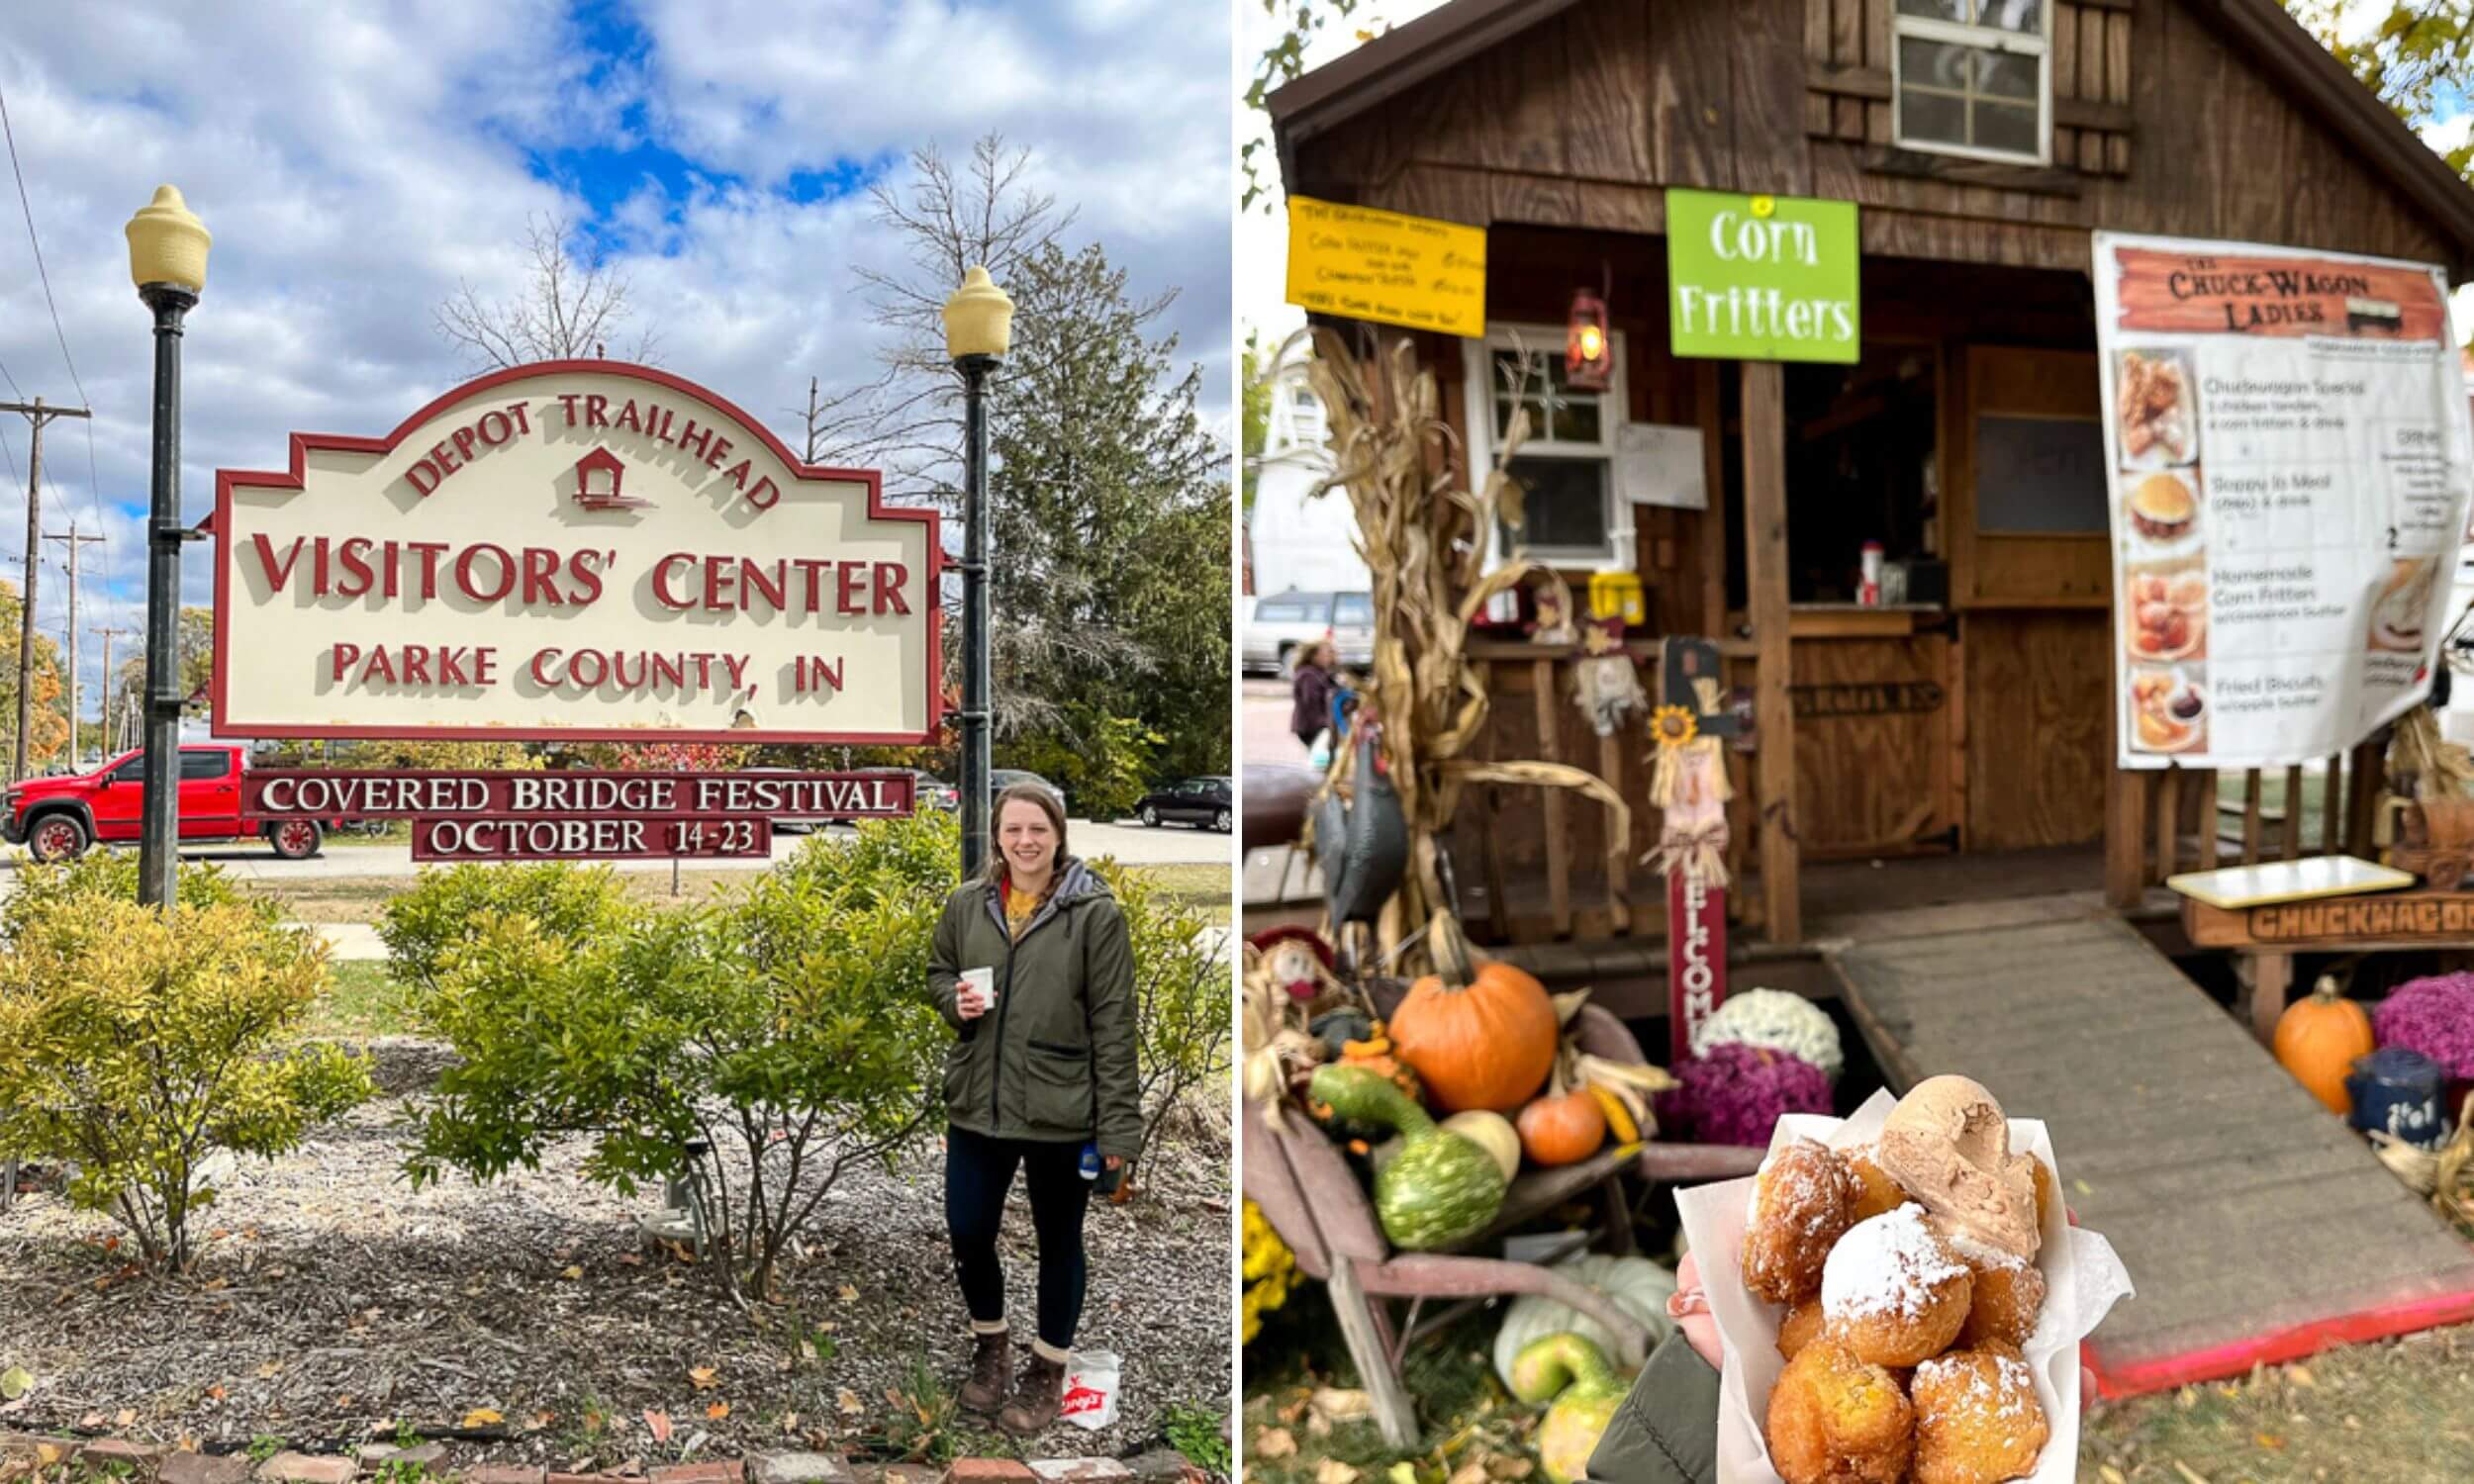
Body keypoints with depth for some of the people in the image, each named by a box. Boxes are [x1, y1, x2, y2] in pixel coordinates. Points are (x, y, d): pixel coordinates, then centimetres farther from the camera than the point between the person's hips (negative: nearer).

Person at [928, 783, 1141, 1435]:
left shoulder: (1094, 912, -12)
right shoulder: (967, 903, 1)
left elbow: (1113, 1024, -11)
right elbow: (938, 970, 19)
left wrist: (1117, 1124, -11)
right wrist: (955, 999, -6)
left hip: (1060, 1112, -4)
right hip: (976, 1106, 4)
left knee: (1058, 1243, 13)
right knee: (968, 1234, 13)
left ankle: (1048, 1370, 34)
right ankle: (991, 1346, 41)